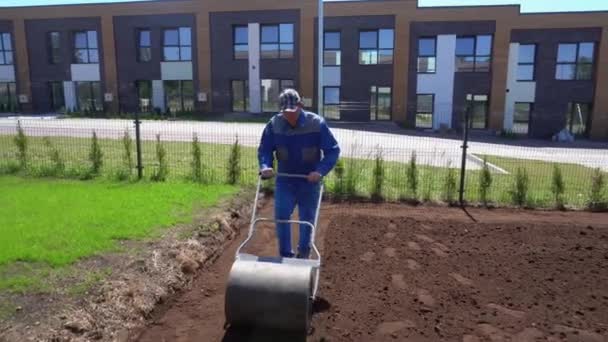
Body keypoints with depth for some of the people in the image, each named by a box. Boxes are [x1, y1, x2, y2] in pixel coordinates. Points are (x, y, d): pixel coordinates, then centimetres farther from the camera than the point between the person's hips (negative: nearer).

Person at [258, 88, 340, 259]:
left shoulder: (317, 123, -16)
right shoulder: (274, 124, -9)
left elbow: (333, 150, -13)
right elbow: (264, 149, 0)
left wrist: (320, 171, -26)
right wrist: (265, 166, -21)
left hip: (309, 181, -1)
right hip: (285, 180, 1)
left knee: (307, 219, 10)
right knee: (281, 215, -9)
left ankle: (303, 254, 32)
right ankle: (286, 254, 8)